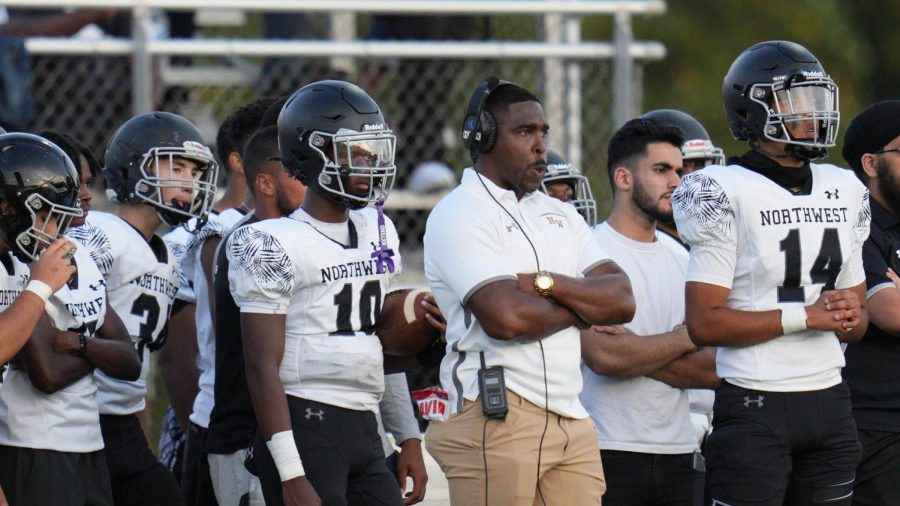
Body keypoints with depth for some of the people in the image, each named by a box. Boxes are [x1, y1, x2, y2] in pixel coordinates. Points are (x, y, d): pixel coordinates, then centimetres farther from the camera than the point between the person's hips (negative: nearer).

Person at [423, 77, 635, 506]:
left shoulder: (559, 215, 19)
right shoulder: (459, 215, -5)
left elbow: (621, 302, 8)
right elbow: (505, 318, -18)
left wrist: (546, 284, -8)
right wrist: (584, 306, -1)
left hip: (571, 421, 7)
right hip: (498, 417, -7)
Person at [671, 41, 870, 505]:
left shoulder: (842, 192, 13)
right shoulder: (729, 195, -8)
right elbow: (703, 323, -14)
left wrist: (851, 316, -4)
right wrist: (806, 316, -16)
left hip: (829, 402, 7)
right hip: (755, 408, -7)